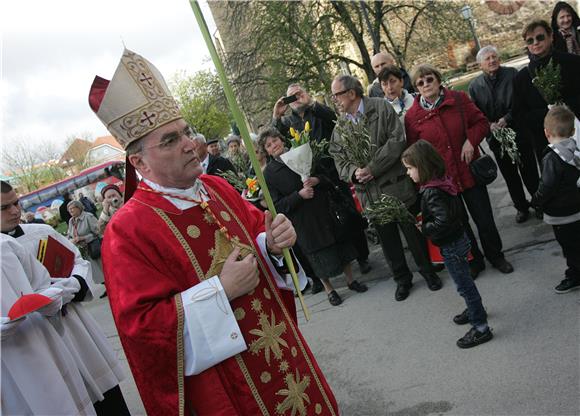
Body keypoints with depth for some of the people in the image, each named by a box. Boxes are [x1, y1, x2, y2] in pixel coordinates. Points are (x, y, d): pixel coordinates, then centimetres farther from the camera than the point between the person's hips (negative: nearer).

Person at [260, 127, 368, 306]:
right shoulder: (269, 173, -8)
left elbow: (327, 174, 7)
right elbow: (277, 205, -11)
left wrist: (317, 180, -15)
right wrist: (299, 195, -22)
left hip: (325, 210, 3)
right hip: (303, 221, -3)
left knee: (342, 244, 13)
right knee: (320, 256, 8)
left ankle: (351, 280, 33)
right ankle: (329, 289, 28)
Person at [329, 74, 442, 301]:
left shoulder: (381, 108, -7)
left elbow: (397, 140, -16)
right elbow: (338, 159, 5)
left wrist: (372, 168, -20)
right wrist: (354, 172, -16)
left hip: (397, 186, -4)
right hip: (370, 193, 4)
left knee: (414, 233, 10)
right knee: (387, 239, 15)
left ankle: (428, 271, 33)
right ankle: (402, 278, 34)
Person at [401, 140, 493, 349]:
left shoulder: (432, 192, -28)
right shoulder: (443, 182, 0)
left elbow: (443, 221, -35)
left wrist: (424, 228, -20)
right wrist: (426, 221, 8)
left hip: (451, 246, -9)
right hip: (458, 238, 9)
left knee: (464, 285, 3)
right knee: (464, 281, 26)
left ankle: (481, 328, 15)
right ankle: (475, 310, 45)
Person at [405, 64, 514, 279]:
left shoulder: (459, 99, -2)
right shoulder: (412, 116, -6)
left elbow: (481, 122, 5)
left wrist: (471, 141, -14)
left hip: (469, 171, 1)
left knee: (484, 218, 10)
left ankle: (495, 255, 34)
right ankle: (474, 261, 32)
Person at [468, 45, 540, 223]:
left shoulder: (512, 74, -6)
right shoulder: (475, 86, 1)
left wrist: (507, 118, -19)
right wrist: (489, 125, -14)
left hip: (519, 133, -2)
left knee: (529, 170, 7)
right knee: (509, 174, 13)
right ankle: (521, 207, 29)